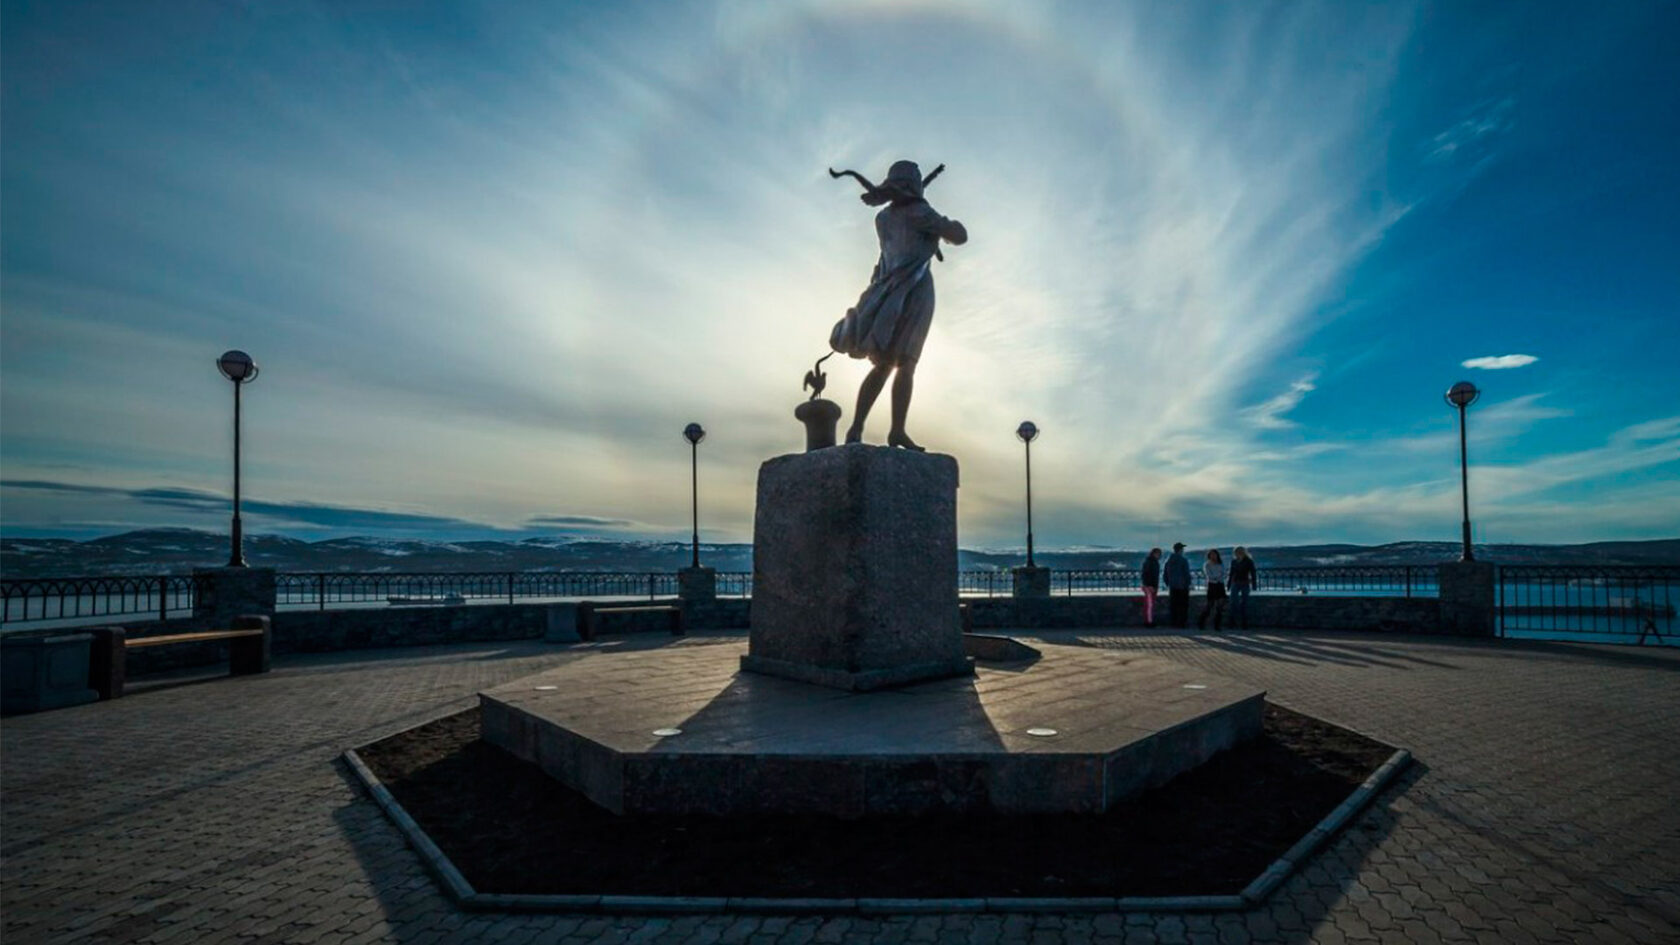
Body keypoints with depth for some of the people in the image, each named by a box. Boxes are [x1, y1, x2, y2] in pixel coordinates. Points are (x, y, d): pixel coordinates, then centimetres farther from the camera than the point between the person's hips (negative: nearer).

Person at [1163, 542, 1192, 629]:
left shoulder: (1168, 560, 6)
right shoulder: (1183, 561, -11)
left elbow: (1164, 574, 10)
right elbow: (1187, 574, -13)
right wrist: (1188, 585, -1)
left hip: (1172, 587, 5)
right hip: (1182, 586, -5)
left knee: (1173, 605, 8)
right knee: (1183, 605, 2)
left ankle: (1174, 622, 9)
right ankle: (1182, 623, 2)